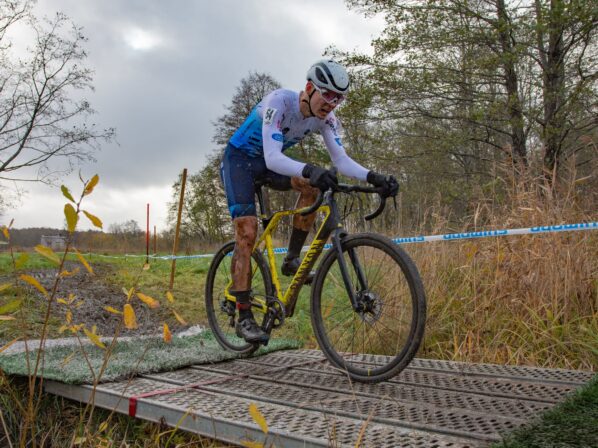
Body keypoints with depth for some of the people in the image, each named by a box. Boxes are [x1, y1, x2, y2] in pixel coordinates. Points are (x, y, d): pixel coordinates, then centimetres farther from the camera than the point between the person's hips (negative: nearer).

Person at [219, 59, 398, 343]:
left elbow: (341, 160, -17)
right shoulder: (280, 101, -32)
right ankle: (244, 318, -13)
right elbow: (272, 158, -42)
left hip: (268, 162, 6)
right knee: (247, 232, -18)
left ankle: (292, 259, -8)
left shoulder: (325, 117, -13)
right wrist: (310, 170, -59)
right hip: (238, 159, -5)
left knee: (312, 185, -23)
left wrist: (373, 177, -34)